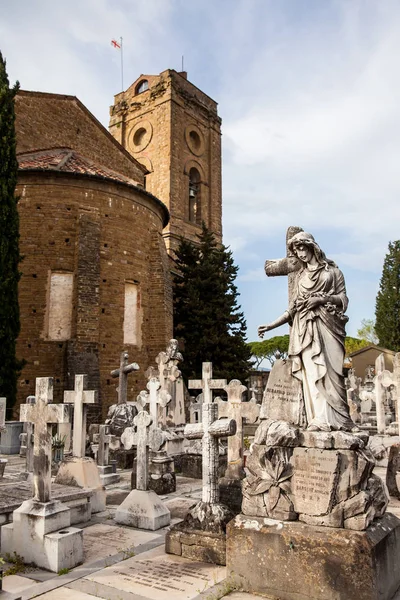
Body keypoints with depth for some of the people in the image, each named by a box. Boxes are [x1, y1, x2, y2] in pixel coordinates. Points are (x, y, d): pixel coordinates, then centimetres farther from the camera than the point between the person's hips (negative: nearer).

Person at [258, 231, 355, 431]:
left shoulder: (331, 270, 12)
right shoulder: (300, 275, 21)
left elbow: (343, 298, 7)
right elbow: (293, 307, 17)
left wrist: (323, 298, -11)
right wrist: (272, 325, 8)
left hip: (327, 325, -2)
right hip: (306, 328, 2)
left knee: (330, 370, -11)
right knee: (312, 371, -11)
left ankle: (339, 419, -8)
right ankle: (320, 419, -16)